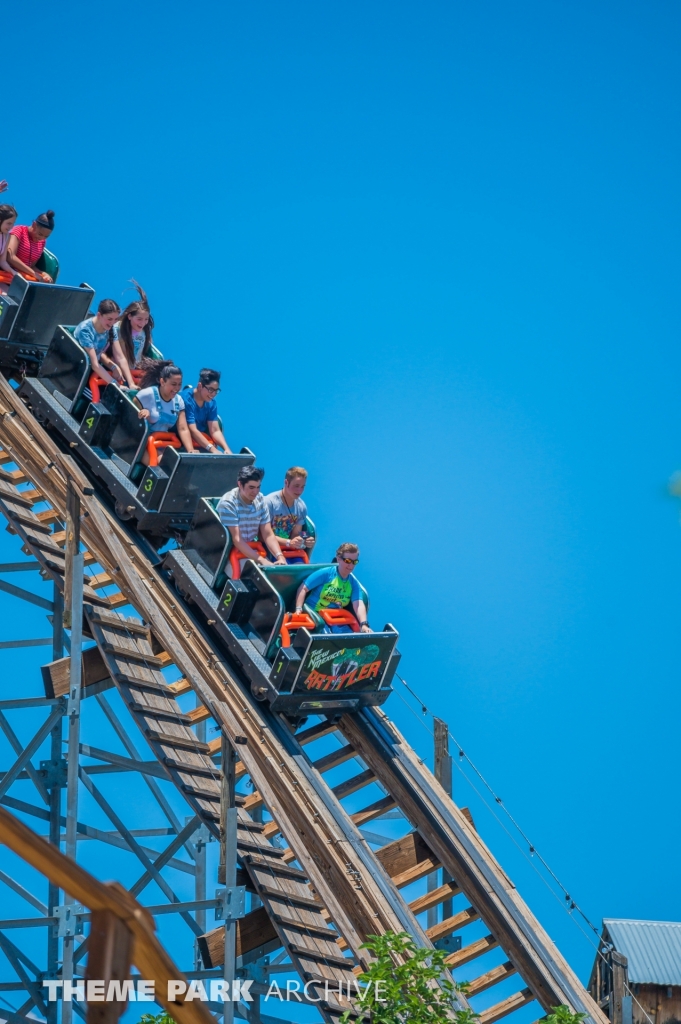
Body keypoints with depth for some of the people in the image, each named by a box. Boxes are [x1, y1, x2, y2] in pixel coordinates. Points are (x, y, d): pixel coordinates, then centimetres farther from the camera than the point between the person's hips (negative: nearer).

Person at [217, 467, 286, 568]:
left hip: (253, 551, 6)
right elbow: (236, 539, -21)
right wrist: (261, 561, -28)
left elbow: (268, 535, 1)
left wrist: (280, 557, -17)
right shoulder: (228, 503, -15)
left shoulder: (260, 500, 3)